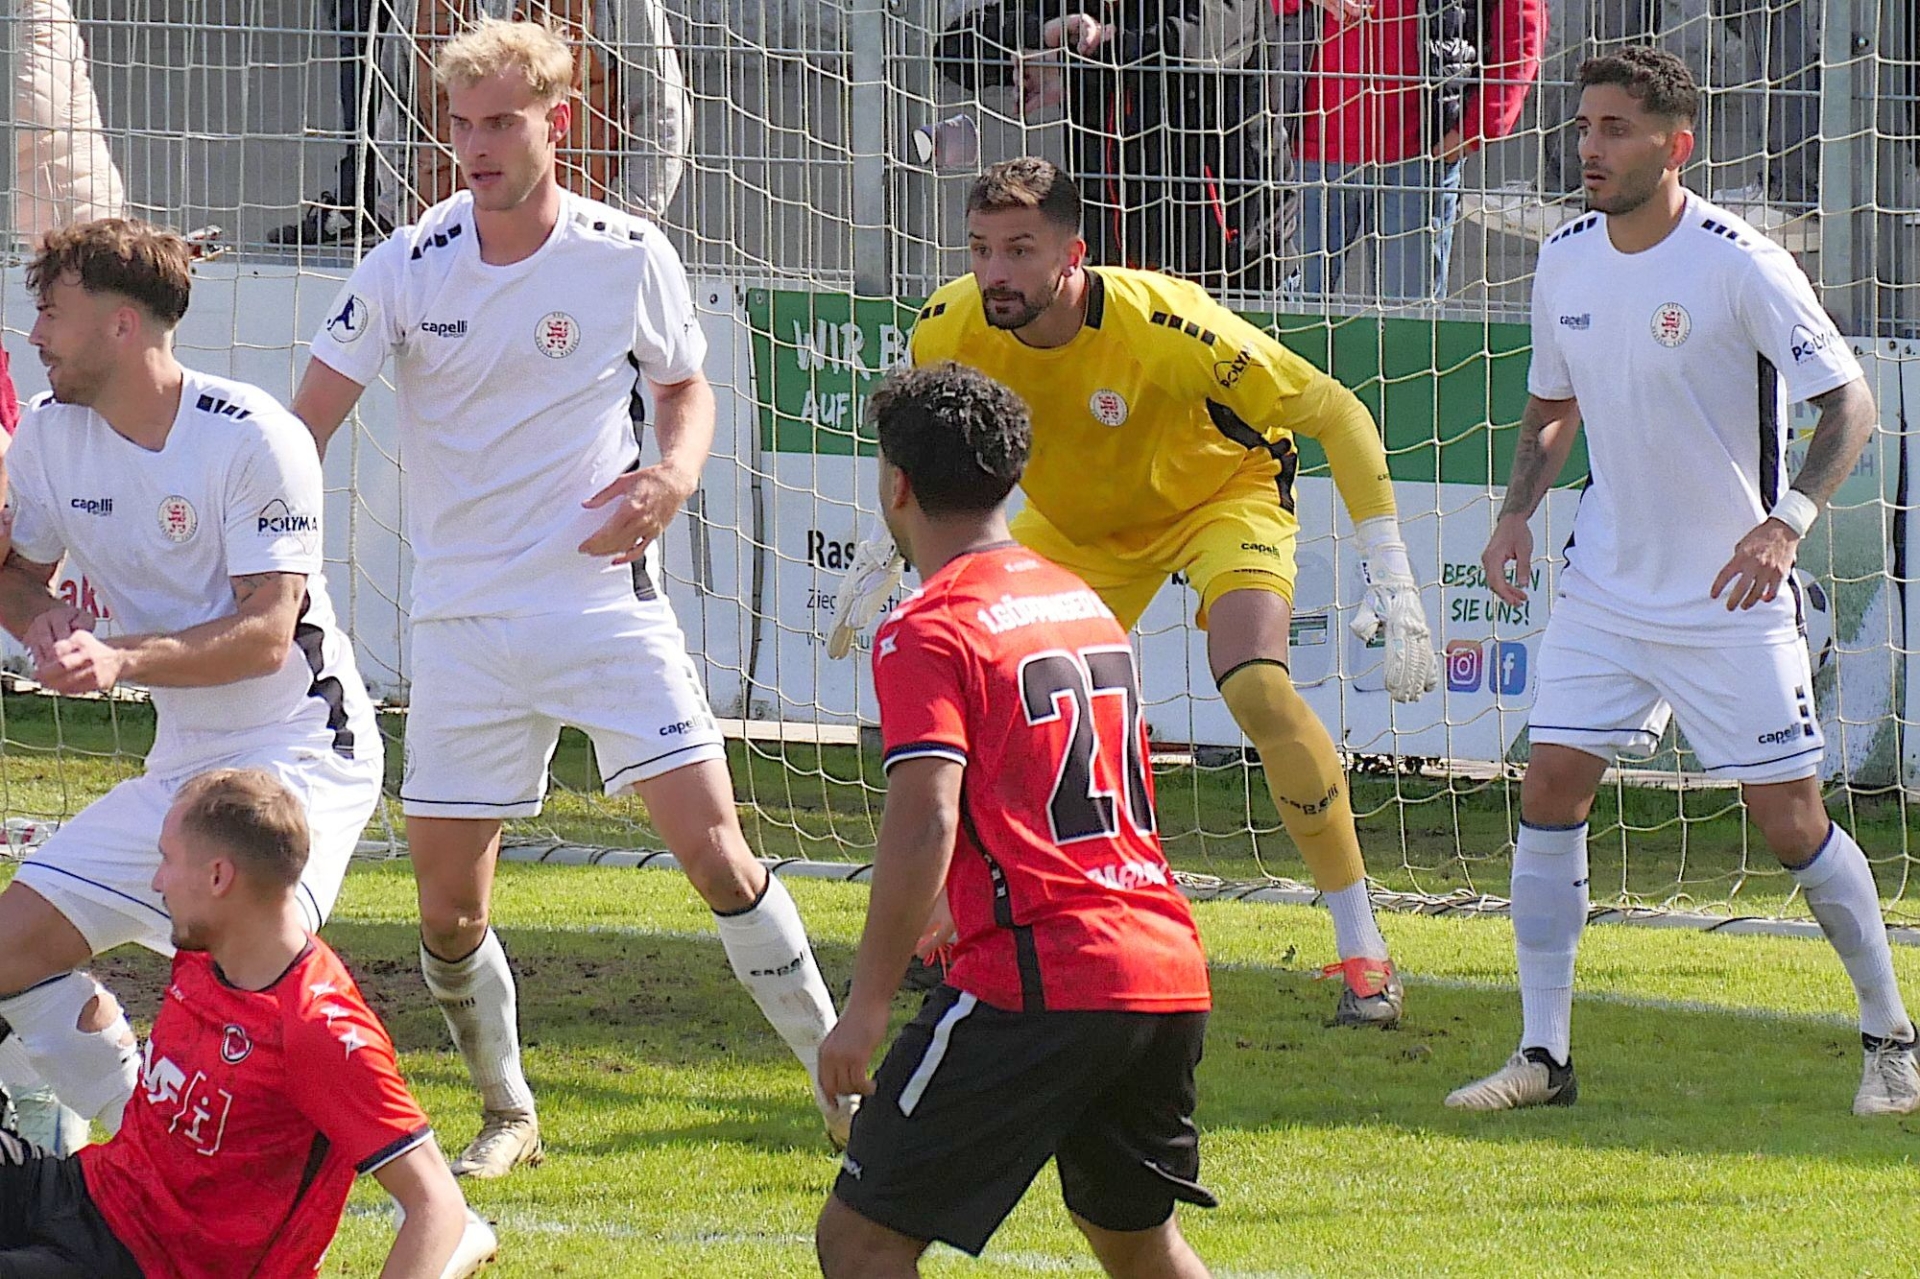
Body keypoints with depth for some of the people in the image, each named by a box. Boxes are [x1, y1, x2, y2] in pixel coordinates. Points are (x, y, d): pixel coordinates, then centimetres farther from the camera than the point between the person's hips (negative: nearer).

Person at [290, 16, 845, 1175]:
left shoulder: (630, 257, -4)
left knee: (715, 850, -9)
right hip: (465, 622, 1)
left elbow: (686, 388, 12)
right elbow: (302, 429, -5)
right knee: (446, 908, 0)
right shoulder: (408, 270, -6)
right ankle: (508, 1113, 22)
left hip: (608, 596, -1)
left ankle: (839, 1077, 5)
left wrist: (671, 480, -9)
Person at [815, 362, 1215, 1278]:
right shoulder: (1082, 602, 19)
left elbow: (925, 825, -17)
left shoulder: (927, 633, -6)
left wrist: (866, 1007, -15)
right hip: (1171, 972, 8)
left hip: (1038, 983, -8)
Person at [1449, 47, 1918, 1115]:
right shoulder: (1567, 261, 2)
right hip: (1608, 589, 5)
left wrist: (1788, 522, -30)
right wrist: (1519, 513, 0)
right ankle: (1543, 1054, 3)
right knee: (1551, 791, -4)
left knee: (1790, 821, -3)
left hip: (1734, 601, -5)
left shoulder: (1740, 265, -17)